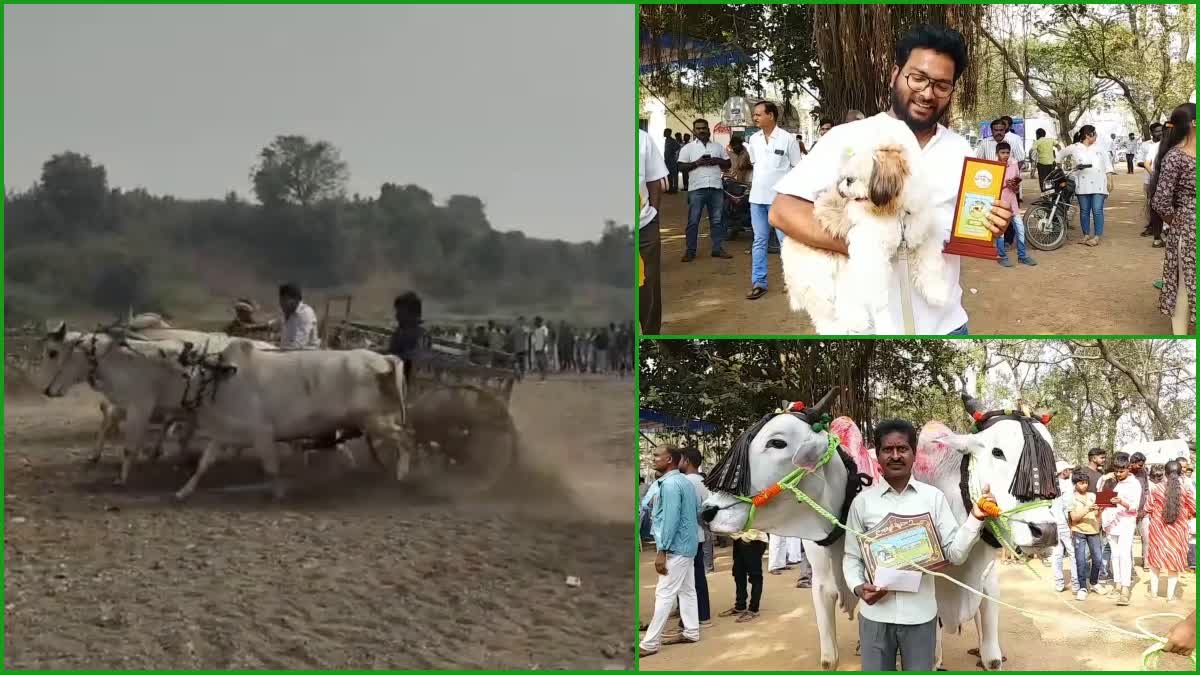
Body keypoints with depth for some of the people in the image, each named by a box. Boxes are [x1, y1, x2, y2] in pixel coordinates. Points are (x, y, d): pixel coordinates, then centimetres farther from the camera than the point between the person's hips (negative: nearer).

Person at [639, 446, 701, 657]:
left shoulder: (669, 484, -19)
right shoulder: (685, 481, 11)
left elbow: (670, 519, -23)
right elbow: (697, 510, 18)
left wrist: (662, 551, -22)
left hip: (675, 547, -10)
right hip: (687, 545, 10)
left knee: (664, 594, -9)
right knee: (687, 590, 16)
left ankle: (649, 643, -8)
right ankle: (691, 632, 23)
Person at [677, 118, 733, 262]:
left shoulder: (718, 147, 13)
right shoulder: (688, 148, 5)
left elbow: (728, 164, 14)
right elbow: (681, 167, -1)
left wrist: (717, 161, -6)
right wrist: (697, 163, -14)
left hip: (716, 188, 3)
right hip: (696, 189, -2)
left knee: (717, 220, 7)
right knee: (693, 221, -1)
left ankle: (717, 249, 13)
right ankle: (690, 251, 3)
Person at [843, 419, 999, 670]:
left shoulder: (933, 497, 0)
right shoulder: (863, 501, 1)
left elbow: (955, 554, -2)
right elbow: (851, 556, 7)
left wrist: (975, 518, -15)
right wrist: (858, 587, -12)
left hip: (920, 613, 0)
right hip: (875, 613, 0)